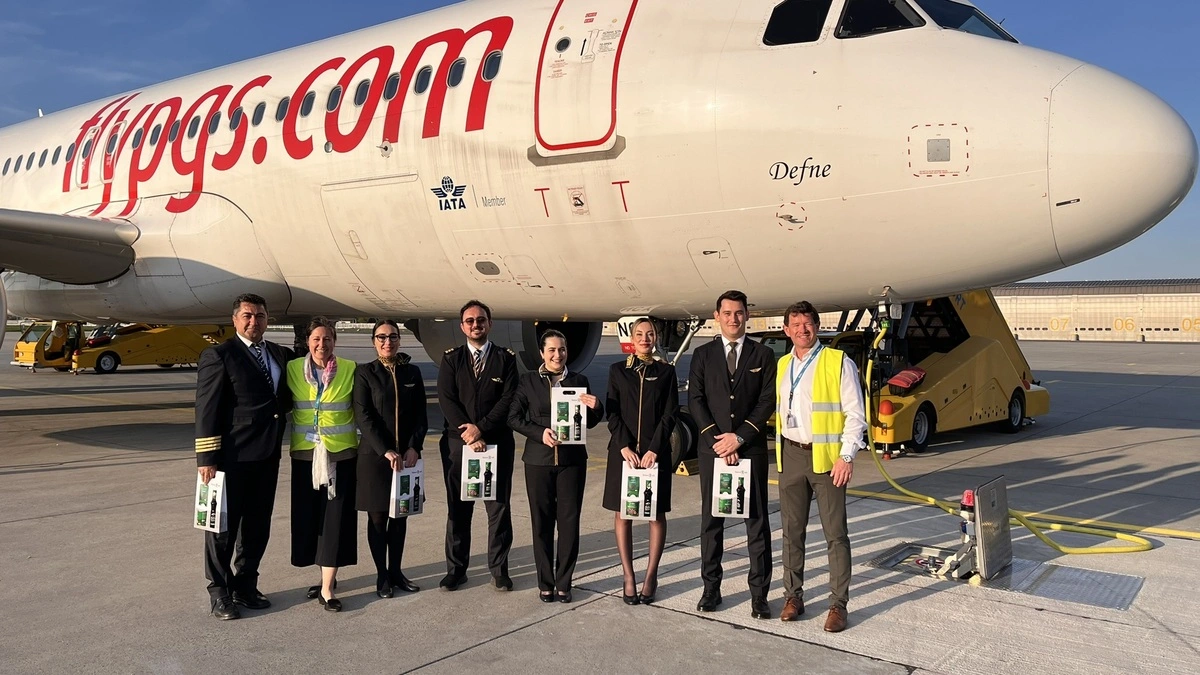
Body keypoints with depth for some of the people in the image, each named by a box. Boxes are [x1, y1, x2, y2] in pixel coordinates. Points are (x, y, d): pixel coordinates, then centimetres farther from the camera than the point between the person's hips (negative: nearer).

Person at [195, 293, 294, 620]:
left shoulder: (281, 354, 12)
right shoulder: (219, 355, -7)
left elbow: (286, 397, 26)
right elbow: (207, 409, -11)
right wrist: (207, 458, -15)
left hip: (267, 456, 6)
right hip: (232, 456, -6)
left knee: (258, 525, 14)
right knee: (224, 526, 5)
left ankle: (245, 586, 29)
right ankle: (219, 593, 18)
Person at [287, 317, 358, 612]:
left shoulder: (349, 369, -2)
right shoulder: (293, 369, 2)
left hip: (341, 453, -2)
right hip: (305, 454, 2)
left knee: (336, 517, -2)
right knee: (308, 517, 7)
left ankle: (327, 588, 4)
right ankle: (327, 575, 25)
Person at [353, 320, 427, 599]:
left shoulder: (412, 372, 8)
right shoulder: (365, 372, -2)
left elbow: (421, 415, 7)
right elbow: (363, 416, -9)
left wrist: (414, 447, -7)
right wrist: (386, 451, -16)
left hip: (407, 455, 3)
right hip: (374, 455, -3)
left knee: (400, 516, 9)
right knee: (378, 518, 4)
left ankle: (396, 571, 21)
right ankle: (381, 575, 15)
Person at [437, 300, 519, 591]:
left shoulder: (506, 358, 4)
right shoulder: (451, 358, 7)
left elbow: (509, 399, -5)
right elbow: (446, 400, -2)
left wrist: (481, 428, -14)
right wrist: (469, 435, -12)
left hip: (497, 443, -1)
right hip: (457, 444, 1)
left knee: (499, 508, 4)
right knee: (457, 509, 7)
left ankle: (499, 569, 15)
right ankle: (456, 569, 18)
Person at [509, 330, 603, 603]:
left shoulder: (579, 381, 7)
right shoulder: (528, 381, 4)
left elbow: (590, 422, 9)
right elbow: (514, 417, 1)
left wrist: (595, 407, -12)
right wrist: (540, 433, -13)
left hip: (572, 459, 1)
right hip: (539, 459, -1)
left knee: (569, 522, 2)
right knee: (542, 522, 5)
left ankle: (564, 582, 14)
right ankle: (545, 582, 17)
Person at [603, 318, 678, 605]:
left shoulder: (666, 371, 5)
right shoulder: (618, 370, 6)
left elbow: (670, 413, 0)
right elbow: (612, 412, 2)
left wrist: (654, 449, -11)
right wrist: (625, 446, -11)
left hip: (656, 451, 0)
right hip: (623, 450, 1)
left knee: (657, 513, 2)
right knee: (622, 513, 2)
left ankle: (651, 575, 12)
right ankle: (628, 576, 10)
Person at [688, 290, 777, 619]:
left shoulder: (763, 355, 6)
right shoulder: (703, 355, 8)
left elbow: (768, 401, -1)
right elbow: (695, 400, 1)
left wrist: (740, 437, -11)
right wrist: (717, 439, -9)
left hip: (751, 448, -1)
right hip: (712, 448, 1)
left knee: (757, 520, 2)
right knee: (711, 519, 6)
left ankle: (759, 593, 9)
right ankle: (711, 588, 15)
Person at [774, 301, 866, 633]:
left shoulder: (839, 362, -5)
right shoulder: (782, 365, 11)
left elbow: (855, 414, -6)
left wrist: (847, 456, -14)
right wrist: (779, 453, 10)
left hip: (826, 456, -5)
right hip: (790, 455, 5)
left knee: (835, 533, 0)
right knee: (792, 530, 11)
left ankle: (838, 605, 9)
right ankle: (793, 596, 22)